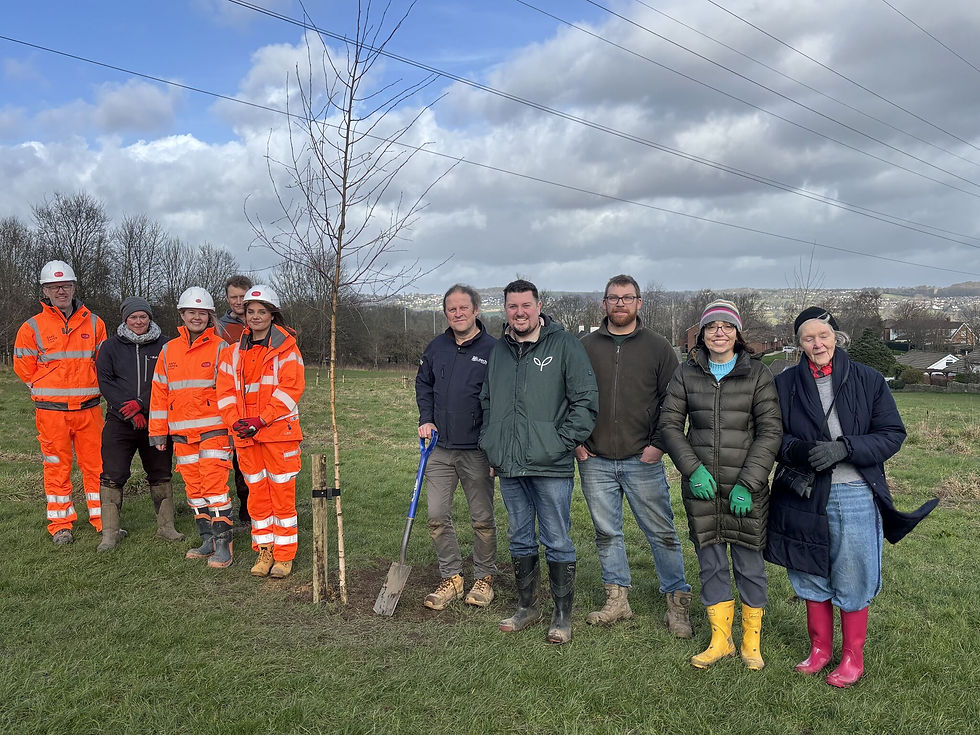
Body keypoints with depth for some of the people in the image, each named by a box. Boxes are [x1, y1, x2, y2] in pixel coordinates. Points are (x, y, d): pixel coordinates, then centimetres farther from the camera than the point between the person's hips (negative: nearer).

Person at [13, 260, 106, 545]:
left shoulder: (94, 324, 5)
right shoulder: (32, 327, -1)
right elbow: (24, 368, 6)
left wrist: (85, 388, 9)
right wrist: (51, 391, 7)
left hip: (89, 408, 2)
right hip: (52, 411, -1)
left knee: (96, 464, 5)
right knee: (57, 467, 5)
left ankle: (102, 518, 16)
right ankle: (60, 525, 16)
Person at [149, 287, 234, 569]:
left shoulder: (220, 348, -1)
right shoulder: (169, 350, 11)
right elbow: (159, 391, 14)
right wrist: (158, 432, 11)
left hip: (213, 429, -5)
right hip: (181, 432, 5)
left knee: (214, 483, -9)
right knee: (193, 487, 9)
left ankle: (223, 543, -2)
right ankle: (208, 540, 19)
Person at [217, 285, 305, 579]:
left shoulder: (285, 348, -1)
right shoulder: (234, 352, 13)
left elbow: (289, 389, -10)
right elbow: (226, 390, 9)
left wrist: (261, 420, -16)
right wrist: (235, 421, -7)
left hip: (279, 431, -5)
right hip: (245, 434, 5)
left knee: (282, 493, -1)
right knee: (257, 493, 10)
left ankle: (284, 554, 9)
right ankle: (264, 551, 21)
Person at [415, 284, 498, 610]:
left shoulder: (493, 349, -6)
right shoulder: (436, 347, 8)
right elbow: (423, 384, 22)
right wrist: (426, 419, 6)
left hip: (477, 451, -4)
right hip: (440, 448, 4)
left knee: (483, 519, 7)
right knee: (437, 516, 5)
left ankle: (484, 578, 25)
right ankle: (451, 578, 20)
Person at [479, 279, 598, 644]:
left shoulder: (565, 345, -4)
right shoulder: (498, 351, 13)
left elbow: (586, 400, -6)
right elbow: (487, 402, 23)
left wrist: (563, 441, -11)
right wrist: (489, 445, 14)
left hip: (551, 466, -5)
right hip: (508, 467, 5)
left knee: (557, 542, 3)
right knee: (520, 540, 15)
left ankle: (562, 615, 17)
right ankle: (527, 607, 30)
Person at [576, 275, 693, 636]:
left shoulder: (657, 347, 3)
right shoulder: (585, 346, 7)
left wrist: (659, 444, -6)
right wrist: (575, 439, 2)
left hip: (643, 461, -2)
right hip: (594, 461, 2)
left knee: (662, 533, 3)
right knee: (606, 533, 11)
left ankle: (678, 602, 16)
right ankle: (617, 600, 24)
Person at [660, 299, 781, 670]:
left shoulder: (757, 374, -2)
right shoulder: (686, 373, 4)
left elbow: (770, 432, -5)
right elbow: (669, 423, 4)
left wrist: (747, 483, -13)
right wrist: (693, 468, -9)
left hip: (746, 487, -2)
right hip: (700, 486, 2)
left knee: (750, 564, 7)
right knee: (711, 563, 11)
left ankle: (751, 642, 25)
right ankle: (720, 640, 27)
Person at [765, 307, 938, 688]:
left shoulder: (868, 380, -2)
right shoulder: (786, 383, 2)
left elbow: (893, 434, -4)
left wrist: (844, 448, -19)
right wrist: (797, 450, -18)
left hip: (855, 496, -2)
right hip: (804, 496, 2)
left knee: (852, 580, 6)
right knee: (812, 576, 14)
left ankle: (853, 656, 26)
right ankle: (820, 647, 34)